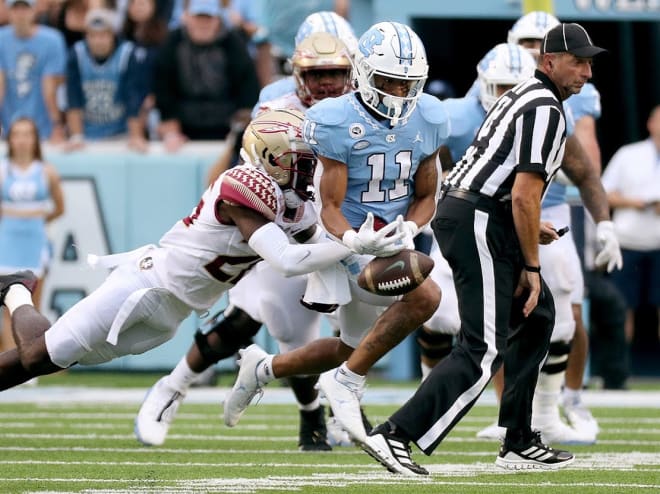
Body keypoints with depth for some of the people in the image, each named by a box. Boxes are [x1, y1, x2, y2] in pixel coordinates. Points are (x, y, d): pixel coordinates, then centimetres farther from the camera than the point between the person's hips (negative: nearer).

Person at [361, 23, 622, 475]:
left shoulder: (524, 97, 20)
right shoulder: (546, 111, -11)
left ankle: (520, 443, 21)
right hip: (480, 222, -11)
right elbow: (524, 195, -17)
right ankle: (396, 435, -23)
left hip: (460, 213, 11)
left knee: (537, 317, 21)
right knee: (484, 350, -14)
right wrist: (531, 268, -11)